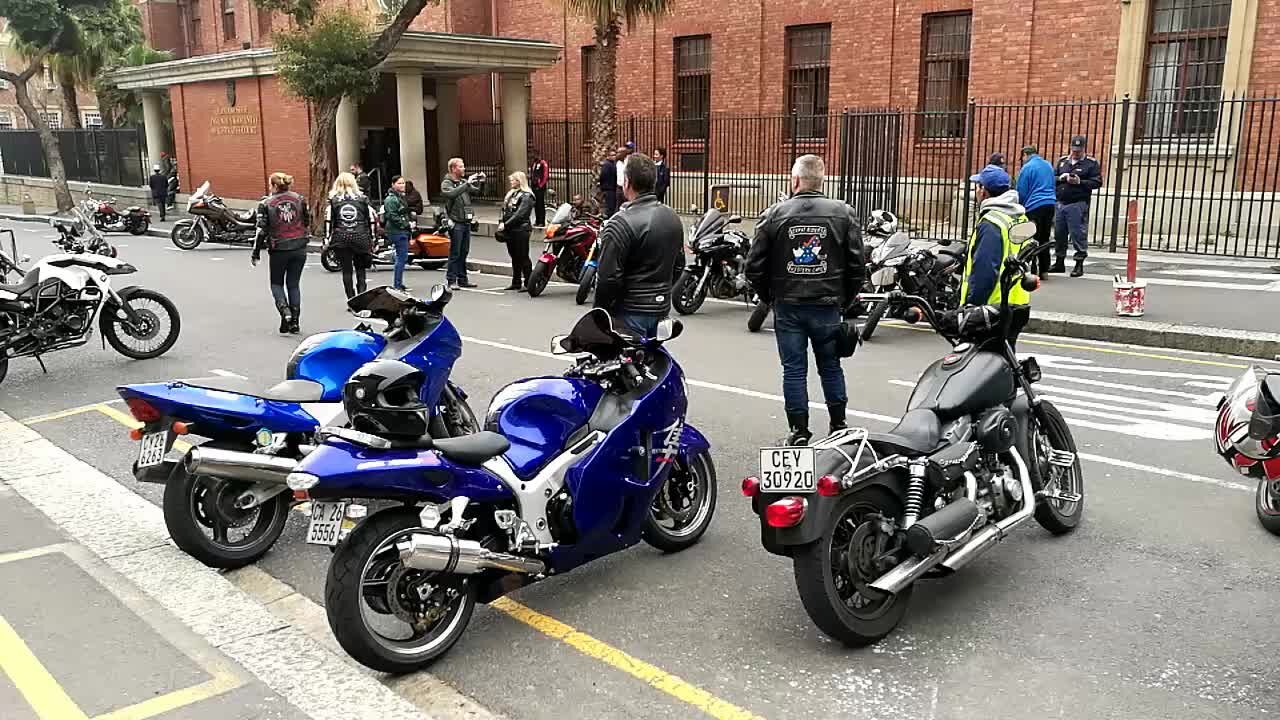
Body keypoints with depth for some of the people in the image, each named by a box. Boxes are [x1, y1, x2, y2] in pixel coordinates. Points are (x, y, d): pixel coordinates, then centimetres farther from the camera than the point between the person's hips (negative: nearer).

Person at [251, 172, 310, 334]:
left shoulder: (266, 204, -5)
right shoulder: (299, 199, 3)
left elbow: (262, 230, -6)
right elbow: (308, 222, 10)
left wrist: (256, 253, 1)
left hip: (279, 249, -3)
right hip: (299, 248, 3)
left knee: (276, 283, 15)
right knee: (293, 284, 12)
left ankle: (285, 310, -11)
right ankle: (294, 321, 10)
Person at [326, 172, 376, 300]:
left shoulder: (333, 200, 5)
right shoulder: (362, 198, 6)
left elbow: (328, 221, 1)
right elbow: (371, 219, 6)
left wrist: (327, 238, 4)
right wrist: (372, 238, 12)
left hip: (340, 238, 0)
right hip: (360, 238, 0)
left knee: (346, 270, 6)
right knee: (360, 269, 12)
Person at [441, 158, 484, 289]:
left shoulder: (464, 182, 16)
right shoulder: (446, 183, -4)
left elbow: (474, 190, 6)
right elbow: (452, 193, -24)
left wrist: (478, 182, -11)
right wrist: (467, 184, -25)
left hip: (466, 222, 7)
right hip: (455, 223, -7)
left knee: (464, 252, 11)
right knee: (455, 253, -5)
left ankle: (462, 279, 17)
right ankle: (452, 281, -1)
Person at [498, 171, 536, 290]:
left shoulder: (526, 196, -9)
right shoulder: (511, 194, 17)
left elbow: (519, 214, -18)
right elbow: (504, 211, 16)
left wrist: (506, 224, -19)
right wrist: (501, 223, 0)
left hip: (520, 230, -8)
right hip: (510, 230, 8)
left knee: (523, 257, -6)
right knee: (514, 257, 13)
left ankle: (528, 283, -3)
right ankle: (516, 282, 19)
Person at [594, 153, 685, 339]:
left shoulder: (621, 223, -19)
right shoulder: (673, 218, 6)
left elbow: (609, 277, -19)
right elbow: (678, 266, 14)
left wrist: (600, 311, -7)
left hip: (631, 311, -7)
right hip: (662, 309, 8)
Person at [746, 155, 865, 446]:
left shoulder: (774, 215, -4)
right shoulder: (843, 214, -1)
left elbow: (754, 266, -3)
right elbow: (857, 265, 0)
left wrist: (768, 296, 11)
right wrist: (846, 301, 11)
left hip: (788, 306, -1)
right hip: (828, 305, 1)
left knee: (794, 369, 7)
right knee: (830, 367, 14)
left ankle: (799, 432, 10)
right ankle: (839, 427, 23)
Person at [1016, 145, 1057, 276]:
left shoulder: (1027, 168, -7)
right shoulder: (1048, 165, 14)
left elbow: (1021, 192, -5)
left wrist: (1020, 207, 10)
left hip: (1034, 206, -6)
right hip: (1050, 204, 7)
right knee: (1044, 239, 12)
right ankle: (1044, 270, 14)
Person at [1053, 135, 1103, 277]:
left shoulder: (1092, 163, 2)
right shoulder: (1062, 161, 15)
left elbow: (1097, 182, -4)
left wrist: (1080, 182, -16)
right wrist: (1060, 178, -8)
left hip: (1078, 205, -5)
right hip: (1061, 203, 5)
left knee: (1078, 235, -6)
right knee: (1059, 234, 10)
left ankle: (1079, 264, 1)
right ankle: (1060, 263, 22)